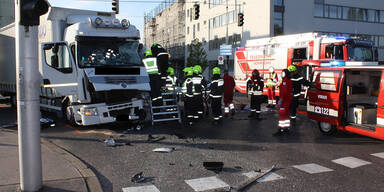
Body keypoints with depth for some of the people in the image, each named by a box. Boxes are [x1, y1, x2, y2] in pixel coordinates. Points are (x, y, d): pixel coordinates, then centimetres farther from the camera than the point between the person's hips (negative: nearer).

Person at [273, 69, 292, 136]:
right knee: (286, 114, 17)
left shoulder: (285, 80, -16)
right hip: (288, 99, 11)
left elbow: (284, 91, -25)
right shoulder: (289, 81, 15)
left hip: (284, 100, -11)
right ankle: (287, 128, 25)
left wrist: (281, 100, -26)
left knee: (282, 115, -11)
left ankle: (280, 130, -14)